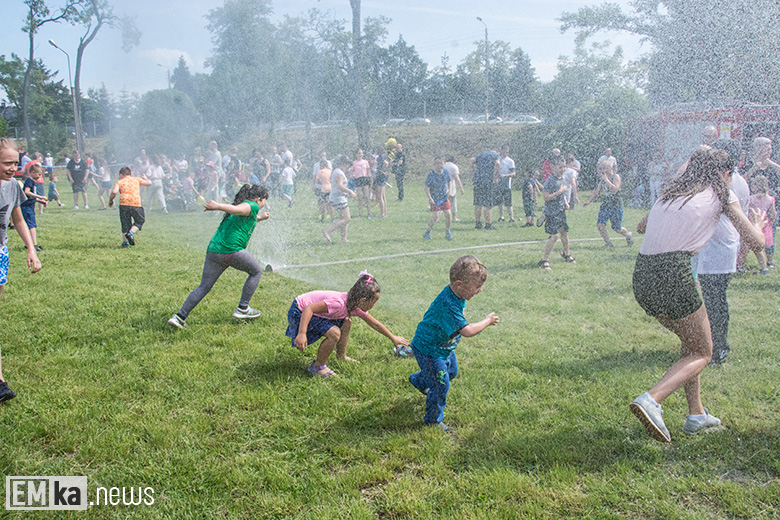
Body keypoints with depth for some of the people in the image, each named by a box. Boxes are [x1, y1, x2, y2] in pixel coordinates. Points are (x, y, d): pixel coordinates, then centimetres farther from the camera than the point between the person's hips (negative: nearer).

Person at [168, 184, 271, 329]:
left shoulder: (242, 203, 29)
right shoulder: (252, 206, 3)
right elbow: (237, 209, -19)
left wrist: (260, 218, 49)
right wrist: (218, 206, -30)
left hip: (213, 250, 8)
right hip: (232, 249, -8)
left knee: (203, 287, 9)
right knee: (256, 271, 16)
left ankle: (180, 316, -2)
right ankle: (242, 309, 15)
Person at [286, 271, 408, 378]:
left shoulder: (354, 305, -2)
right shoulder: (338, 303, -32)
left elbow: (374, 323, 13)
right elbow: (309, 309, -37)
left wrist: (393, 338, 21)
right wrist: (302, 334, -44)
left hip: (315, 311, 9)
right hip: (299, 312, -9)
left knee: (346, 323, 9)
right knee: (334, 333, -23)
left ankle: (341, 356, 22)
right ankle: (318, 366, -5)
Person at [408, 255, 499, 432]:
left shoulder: (456, 294, -9)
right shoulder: (448, 305, -40)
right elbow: (467, 331, -40)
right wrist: (487, 321, -26)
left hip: (444, 346, 10)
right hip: (429, 349, -10)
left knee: (451, 371, 29)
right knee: (441, 384, -2)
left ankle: (419, 380, 55)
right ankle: (433, 419, 22)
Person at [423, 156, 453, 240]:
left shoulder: (446, 172, -3)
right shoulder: (431, 175, -16)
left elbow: (449, 181, 17)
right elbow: (427, 188, -11)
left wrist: (449, 190, 3)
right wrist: (430, 198, -19)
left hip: (444, 197, 4)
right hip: (435, 199, -4)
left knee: (448, 214, -2)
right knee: (435, 215, -13)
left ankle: (447, 231, 17)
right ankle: (428, 232, 7)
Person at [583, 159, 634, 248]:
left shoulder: (616, 177, -11)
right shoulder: (602, 179, 8)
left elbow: (614, 190, -26)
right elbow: (596, 192, 18)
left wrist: (606, 180, -25)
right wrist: (589, 201, 11)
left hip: (616, 205, -6)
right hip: (606, 205, 6)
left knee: (616, 228, 0)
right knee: (600, 224, -10)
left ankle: (629, 235, 32)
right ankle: (608, 243, 5)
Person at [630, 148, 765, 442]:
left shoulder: (671, 192, 21)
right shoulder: (721, 194, 7)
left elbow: (641, 227, 38)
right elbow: (756, 242, 10)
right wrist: (758, 223, 33)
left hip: (642, 275, 7)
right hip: (673, 275, -6)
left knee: (691, 342, 25)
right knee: (702, 353, 10)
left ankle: (696, 415, 28)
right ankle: (651, 400, -12)